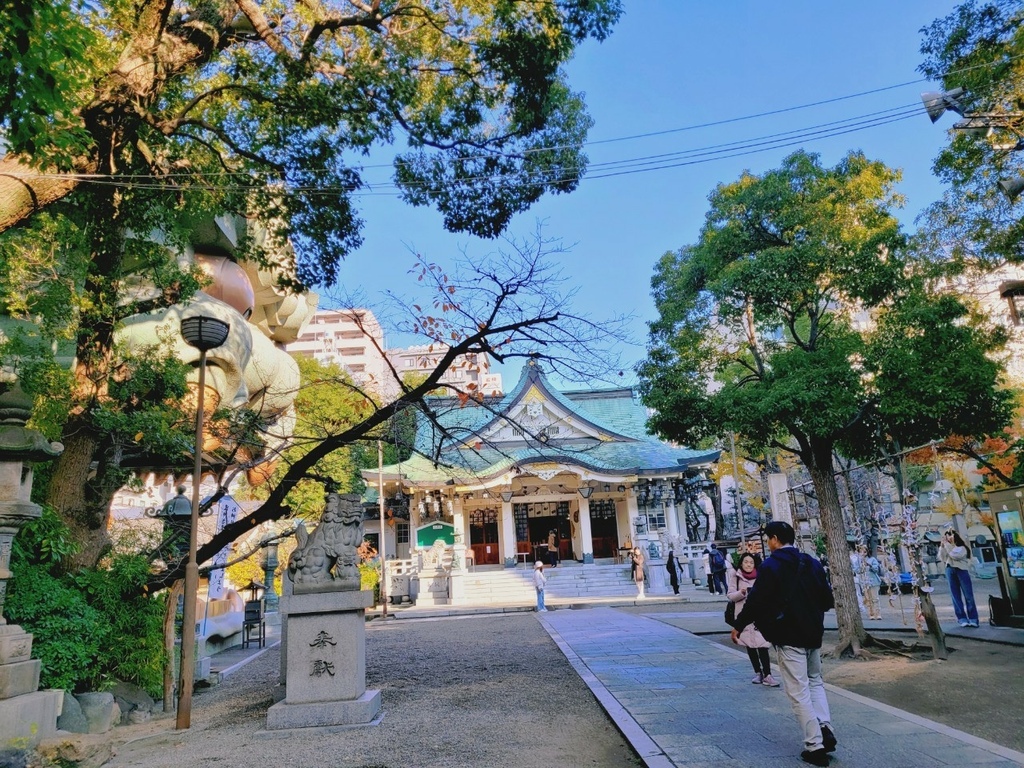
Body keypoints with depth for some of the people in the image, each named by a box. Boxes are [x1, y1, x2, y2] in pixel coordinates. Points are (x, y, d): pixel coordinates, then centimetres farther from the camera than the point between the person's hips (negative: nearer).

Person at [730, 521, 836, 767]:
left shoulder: (770, 566, -12)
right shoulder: (812, 563, 5)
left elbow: (756, 601, -14)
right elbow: (827, 600, 9)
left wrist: (739, 626, 0)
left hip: (787, 637, -6)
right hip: (813, 634, 6)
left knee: (799, 692, 1)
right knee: (815, 681, 23)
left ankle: (815, 746, 1)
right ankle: (825, 728, 9)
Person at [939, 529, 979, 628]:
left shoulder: (962, 547, 7)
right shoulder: (946, 548, 19)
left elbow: (955, 555, -12)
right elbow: (942, 559, 6)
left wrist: (947, 544, -7)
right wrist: (942, 546, 0)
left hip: (962, 570, -4)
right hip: (950, 571, 4)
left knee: (968, 596, -6)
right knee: (956, 596, 0)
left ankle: (973, 619, -6)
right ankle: (962, 619, 1)